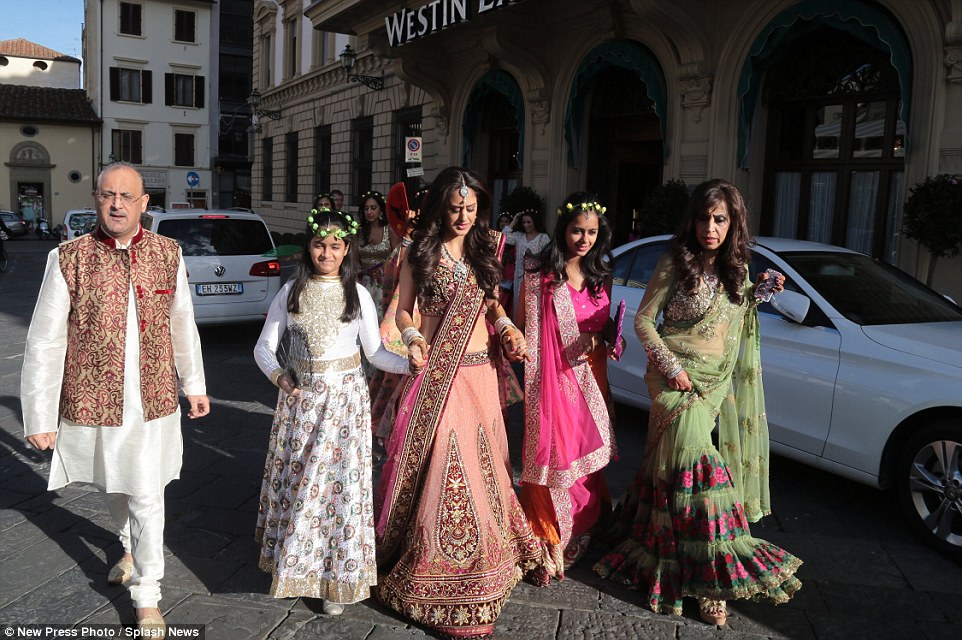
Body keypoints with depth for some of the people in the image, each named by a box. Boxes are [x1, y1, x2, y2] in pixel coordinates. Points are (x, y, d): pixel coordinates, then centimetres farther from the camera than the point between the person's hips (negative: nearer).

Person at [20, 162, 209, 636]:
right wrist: (40, 416, -8)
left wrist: (194, 384, 14)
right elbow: (44, 343, -8)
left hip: (153, 402, 0)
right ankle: (131, 549, 50)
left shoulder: (168, 253, -2)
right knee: (114, 490, 21)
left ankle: (147, 597, 21)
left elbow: (182, 325, 9)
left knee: (146, 498, 5)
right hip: (93, 402, 0)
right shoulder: (68, 258, -10)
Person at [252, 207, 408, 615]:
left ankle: (337, 577, 12)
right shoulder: (291, 291, 4)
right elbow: (264, 346, 6)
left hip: (345, 397, -1)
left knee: (340, 482, -1)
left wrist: (415, 364, -10)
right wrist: (280, 376, -13)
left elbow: (375, 352, 5)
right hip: (299, 397, 1)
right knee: (296, 481, 6)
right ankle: (293, 563, 26)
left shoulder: (358, 295, 3)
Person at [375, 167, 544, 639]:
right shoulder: (420, 253, -1)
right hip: (435, 373, -3)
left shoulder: (484, 249, 9)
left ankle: (482, 558, 26)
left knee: (479, 462, 9)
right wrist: (411, 337, -18)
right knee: (437, 462, -2)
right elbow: (404, 310, 2)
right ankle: (429, 562, 15)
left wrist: (507, 327, 0)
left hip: (480, 370, 4)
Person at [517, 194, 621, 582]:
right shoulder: (541, 277, -8)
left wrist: (611, 339, 1)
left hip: (591, 379, 5)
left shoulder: (601, 276, 9)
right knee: (555, 457, -4)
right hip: (555, 379, -5)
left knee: (588, 455, 12)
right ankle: (553, 547, 10)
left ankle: (579, 537, 31)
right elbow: (524, 328, -6)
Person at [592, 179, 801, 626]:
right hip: (678, 381, -5)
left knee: (678, 462, 6)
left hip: (717, 383, 5)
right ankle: (710, 579, 0)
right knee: (696, 461, -10)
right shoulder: (675, 264, -8)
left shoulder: (736, 268, 7)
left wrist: (758, 293, -1)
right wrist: (672, 366, -14)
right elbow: (643, 320, -6)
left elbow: (735, 318, 16)